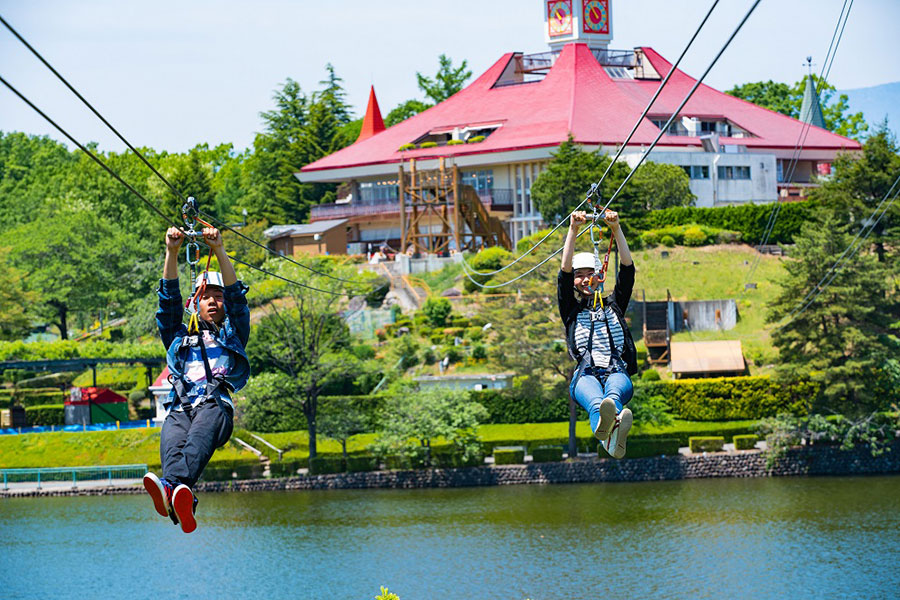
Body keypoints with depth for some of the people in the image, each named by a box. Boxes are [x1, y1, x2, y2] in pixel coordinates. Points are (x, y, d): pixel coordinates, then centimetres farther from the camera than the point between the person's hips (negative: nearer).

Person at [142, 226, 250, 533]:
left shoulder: (232, 335, 33)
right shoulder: (180, 336, 37)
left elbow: (236, 296, 19)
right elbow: (169, 299, 25)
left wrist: (219, 250, 8)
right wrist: (172, 252, 13)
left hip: (216, 405, -2)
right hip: (179, 409, 2)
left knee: (200, 434, -39)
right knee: (172, 442, -35)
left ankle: (172, 486, -69)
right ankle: (181, 503, -66)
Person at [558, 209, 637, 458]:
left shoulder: (613, 305, 31)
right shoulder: (571, 309, 26)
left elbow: (627, 269, 20)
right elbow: (565, 271, 12)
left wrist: (616, 229, 9)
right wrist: (573, 230, 3)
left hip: (617, 372, 1)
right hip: (585, 373, -1)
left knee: (614, 392, -41)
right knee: (594, 399, -42)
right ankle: (606, 431, -79)